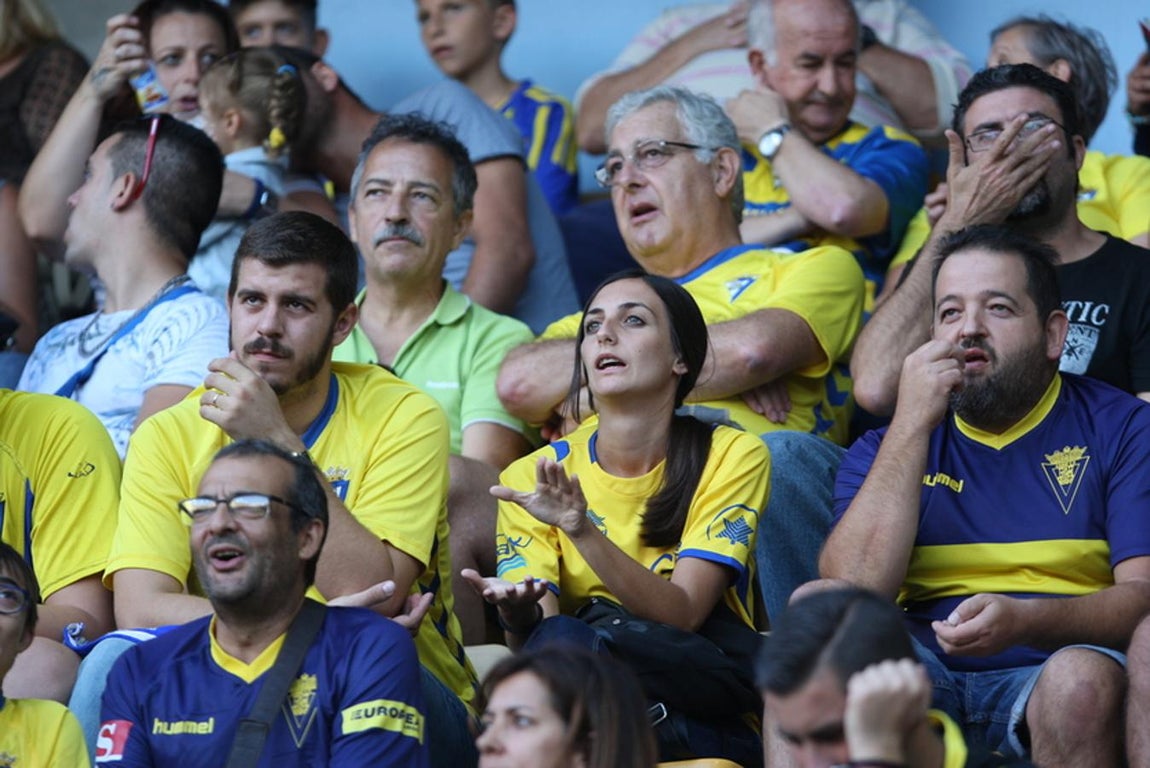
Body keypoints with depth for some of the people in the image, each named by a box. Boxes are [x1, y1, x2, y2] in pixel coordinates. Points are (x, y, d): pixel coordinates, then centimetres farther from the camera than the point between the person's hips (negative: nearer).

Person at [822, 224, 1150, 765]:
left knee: (1082, 677, -36)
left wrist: (1023, 619, -24)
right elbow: (852, 592, -3)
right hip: (923, 675, 2)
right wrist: (912, 424, -5)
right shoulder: (885, 448, 15)